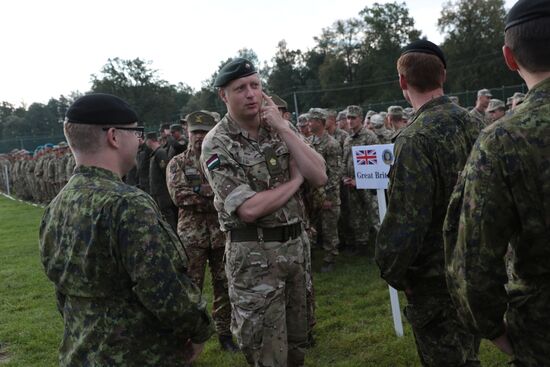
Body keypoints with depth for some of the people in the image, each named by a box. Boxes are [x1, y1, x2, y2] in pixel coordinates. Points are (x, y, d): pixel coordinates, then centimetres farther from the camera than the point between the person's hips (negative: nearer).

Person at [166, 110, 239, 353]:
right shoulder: (177, 164, 3)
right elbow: (180, 196, -12)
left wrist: (200, 192, -15)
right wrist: (216, 200, -13)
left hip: (222, 231, 2)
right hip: (191, 233, -2)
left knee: (224, 286, 10)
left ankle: (225, 333, 24)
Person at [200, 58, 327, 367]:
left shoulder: (281, 127, 4)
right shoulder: (217, 144, -12)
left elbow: (319, 177, -7)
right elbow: (248, 209, -21)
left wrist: (283, 128, -12)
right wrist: (295, 180, -9)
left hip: (296, 243, 5)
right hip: (254, 254, -5)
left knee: (297, 342, 20)